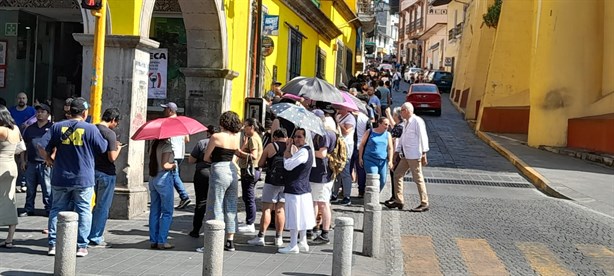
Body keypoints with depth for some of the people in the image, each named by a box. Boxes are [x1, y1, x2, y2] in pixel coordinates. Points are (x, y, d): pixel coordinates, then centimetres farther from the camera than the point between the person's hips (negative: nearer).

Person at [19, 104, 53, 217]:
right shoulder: (30, 128, 15)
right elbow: (24, 145, 18)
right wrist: (23, 160, 10)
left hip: (45, 163, -5)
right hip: (31, 163, 5)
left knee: (47, 188, -3)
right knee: (30, 188, 11)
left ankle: (49, 210, 3)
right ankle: (28, 209, 19)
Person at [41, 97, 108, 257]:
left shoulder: (57, 127, 0)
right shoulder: (90, 129, -8)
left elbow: (42, 145, -3)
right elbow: (102, 148, 0)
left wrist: (49, 159, 13)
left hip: (60, 179, 3)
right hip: (83, 179, -2)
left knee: (57, 210, 12)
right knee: (83, 211, 6)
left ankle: (53, 245, 13)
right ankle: (82, 246, 5)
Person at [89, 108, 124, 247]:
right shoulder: (110, 133, -16)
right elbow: (112, 157, -21)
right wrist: (118, 148, 0)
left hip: (93, 171, 8)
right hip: (106, 173, -8)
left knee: (98, 205, 20)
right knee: (103, 207, 3)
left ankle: (92, 235, 24)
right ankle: (95, 238, 8)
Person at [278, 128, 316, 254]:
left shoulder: (303, 152, -19)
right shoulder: (307, 150, 13)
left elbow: (288, 165, -20)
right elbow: (290, 164, 14)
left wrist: (288, 149, -10)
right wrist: (289, 149, 4)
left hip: (295, 189, -10)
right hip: (304, 188, 10)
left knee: (294, 217, -4)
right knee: (301, 217, 16)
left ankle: (293, 246, 2)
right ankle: (303, 243, 23)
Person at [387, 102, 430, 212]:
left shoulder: (417, 121, -10)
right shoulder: (406, 122, 18)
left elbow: (423, 137, -15)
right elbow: (402, 137, 24)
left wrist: (424, 154, -19)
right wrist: (396, 152, 23)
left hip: (414, 155, -9)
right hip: (405, 155, 9)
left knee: (418, 178, -5)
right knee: (397, 175, 9)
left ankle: (424, 204, 1)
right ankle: (398, 201, 15)